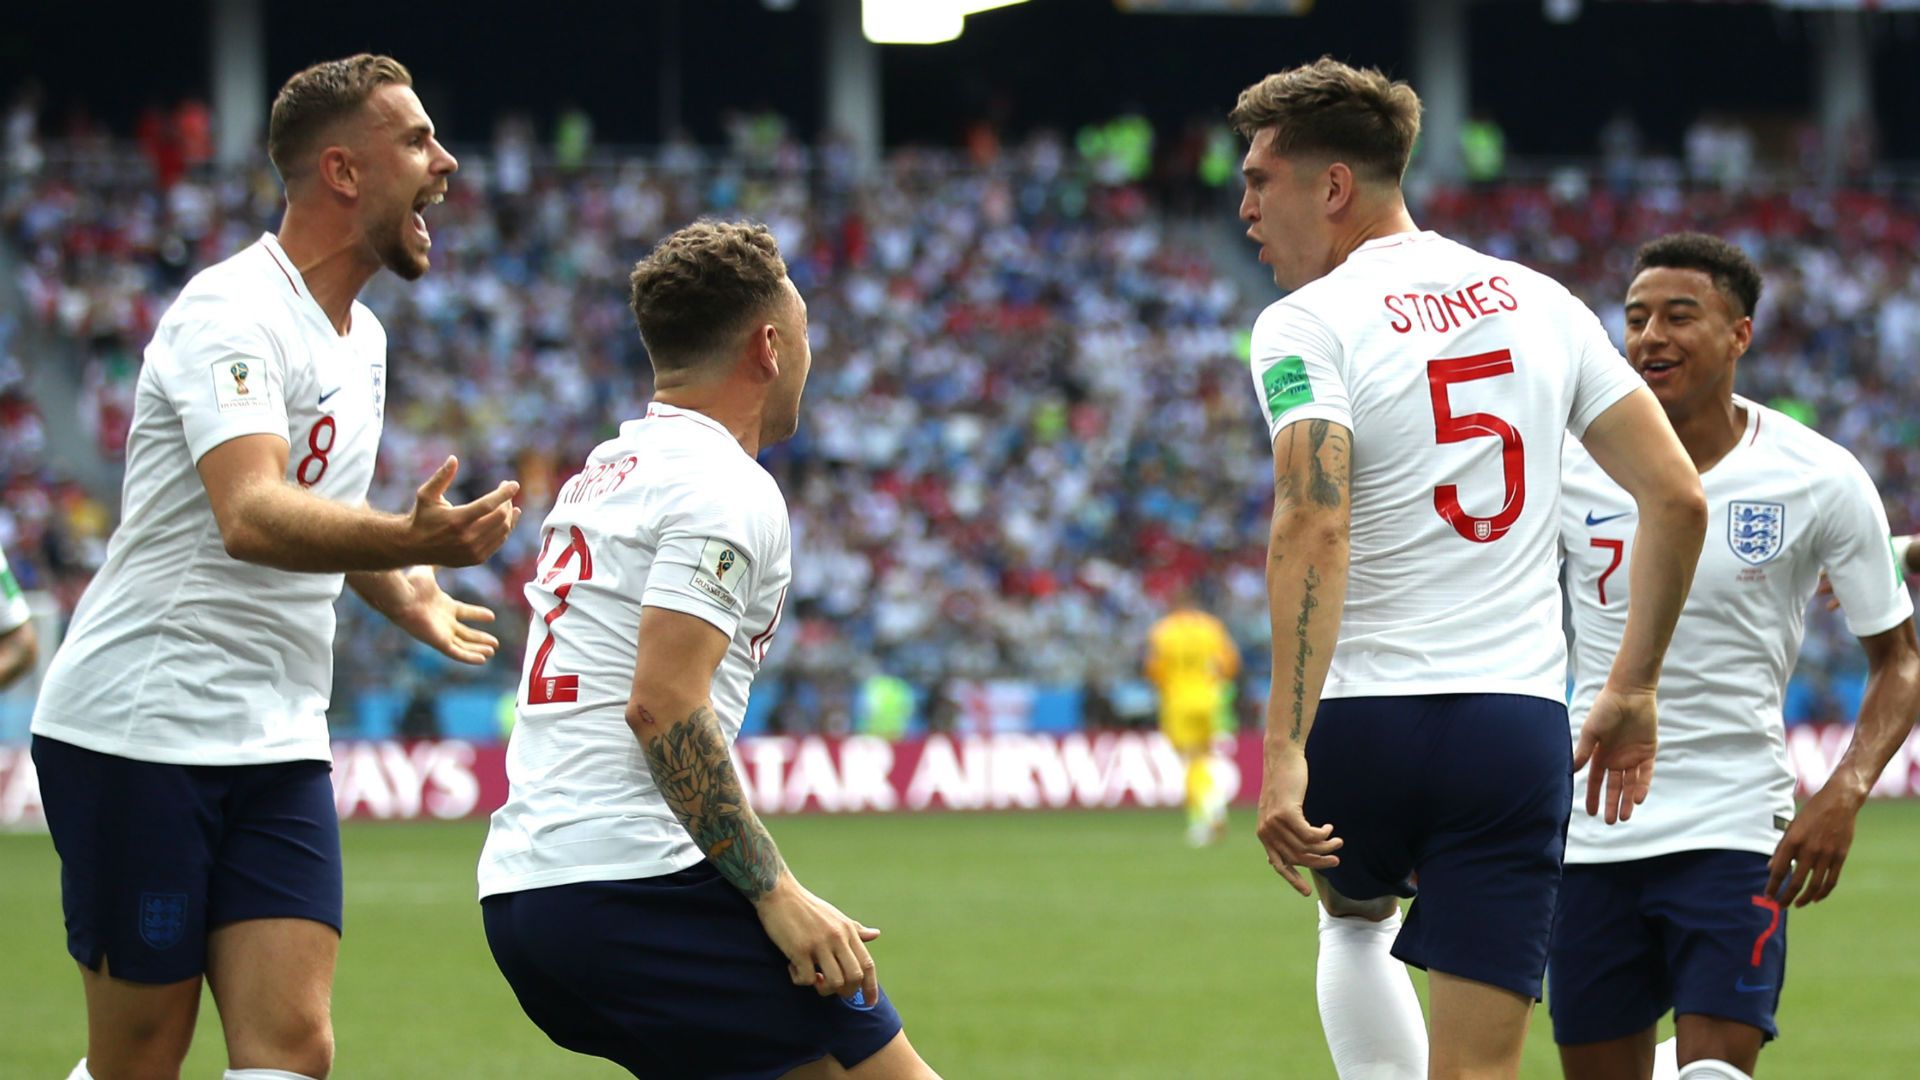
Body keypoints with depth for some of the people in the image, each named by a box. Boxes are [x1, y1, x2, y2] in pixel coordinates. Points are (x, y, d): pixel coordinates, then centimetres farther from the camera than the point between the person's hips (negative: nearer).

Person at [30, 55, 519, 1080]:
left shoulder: (360, 338, 14)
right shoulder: (233, 312, -15)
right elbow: (251, 518, -33)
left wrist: (405, 591, 23)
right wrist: (410, 542, -47)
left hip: (276, 748, 8)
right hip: (141, 730, -7)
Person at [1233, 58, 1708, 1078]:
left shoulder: (1303, 325, -6)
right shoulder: (1541, 303, 10)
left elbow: (1313, 528, -21)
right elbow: (1677, 498, 8)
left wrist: (1283, 752, -25)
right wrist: (1633, 689, 17)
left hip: (1361, 726, -3)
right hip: (1521, 727, 3)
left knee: (1353, 918, 31)